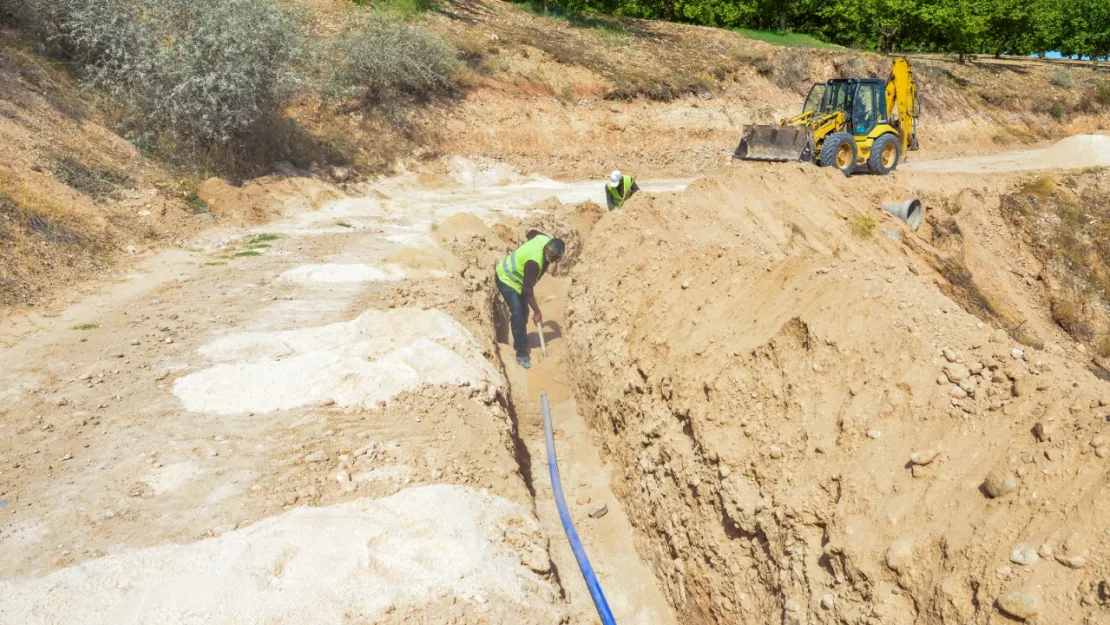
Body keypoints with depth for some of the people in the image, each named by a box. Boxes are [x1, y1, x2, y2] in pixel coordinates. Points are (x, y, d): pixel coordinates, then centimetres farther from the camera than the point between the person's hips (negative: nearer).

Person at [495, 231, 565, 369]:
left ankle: (520, 343, 31)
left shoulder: (547, 240, -17)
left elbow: (532, 233, 8)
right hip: (507, 279, -9)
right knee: (518, 314, -17)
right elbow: (528, 290, -33)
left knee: (523, 312, 15)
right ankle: (521, 352, -11)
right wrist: (537, 311, -26)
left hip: (517, 277, 9)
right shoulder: (534, 262, -40)